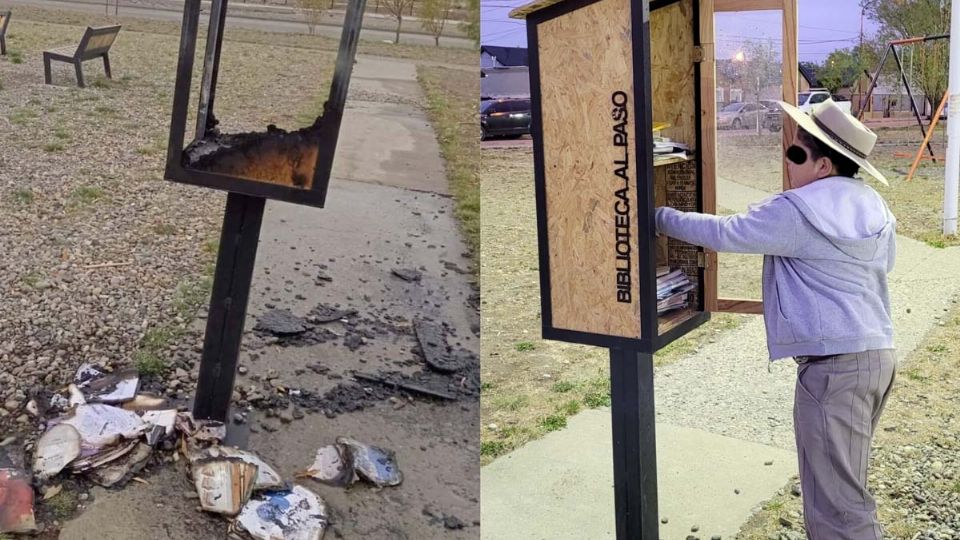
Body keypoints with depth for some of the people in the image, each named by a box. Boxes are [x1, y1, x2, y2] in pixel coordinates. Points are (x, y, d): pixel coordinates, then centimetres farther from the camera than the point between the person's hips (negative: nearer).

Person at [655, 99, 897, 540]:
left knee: (836, 505, -2)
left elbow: (722, 234, -12)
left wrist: (661, 218, 1)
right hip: (878, 353, 10)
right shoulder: (873, 206, 11)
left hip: (833, 364, -10)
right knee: (844, 481, 23)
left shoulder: (797, 211, -15)